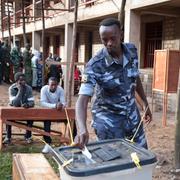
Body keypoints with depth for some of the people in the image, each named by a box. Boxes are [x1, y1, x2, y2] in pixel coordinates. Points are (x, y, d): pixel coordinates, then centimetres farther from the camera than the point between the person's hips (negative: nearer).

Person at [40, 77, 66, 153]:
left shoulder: (60, 89, -13)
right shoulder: (44, 89, -19)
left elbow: (63, 102, -16)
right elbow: (43, 103, -27)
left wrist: (61, 105, -42)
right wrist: (55, 105, -41)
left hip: (58, 110, 2)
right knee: (47, 120, -34)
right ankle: (48, 143, -26)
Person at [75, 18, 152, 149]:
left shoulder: (132, 51, -9)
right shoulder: (95, 65, -24)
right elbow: (82, 100, -30)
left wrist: (146, 104, 13)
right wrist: (82, 129, -47)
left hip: (131, 113, 5)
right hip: (108, 118, -5)